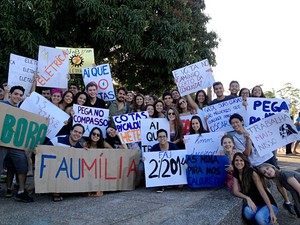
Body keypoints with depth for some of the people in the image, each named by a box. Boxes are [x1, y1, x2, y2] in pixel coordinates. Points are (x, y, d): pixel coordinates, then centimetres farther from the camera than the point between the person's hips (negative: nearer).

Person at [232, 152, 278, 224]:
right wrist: (247, 198, -25)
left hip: (267, 204, -4)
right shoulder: (236, 174, 1)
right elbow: (236, 191, -6)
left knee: (259, 217, -35)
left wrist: (271, 211, -25)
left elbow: (262, 191, -20)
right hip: (254, 204, 4)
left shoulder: (252, 173, -15)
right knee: (247, 212, -32)